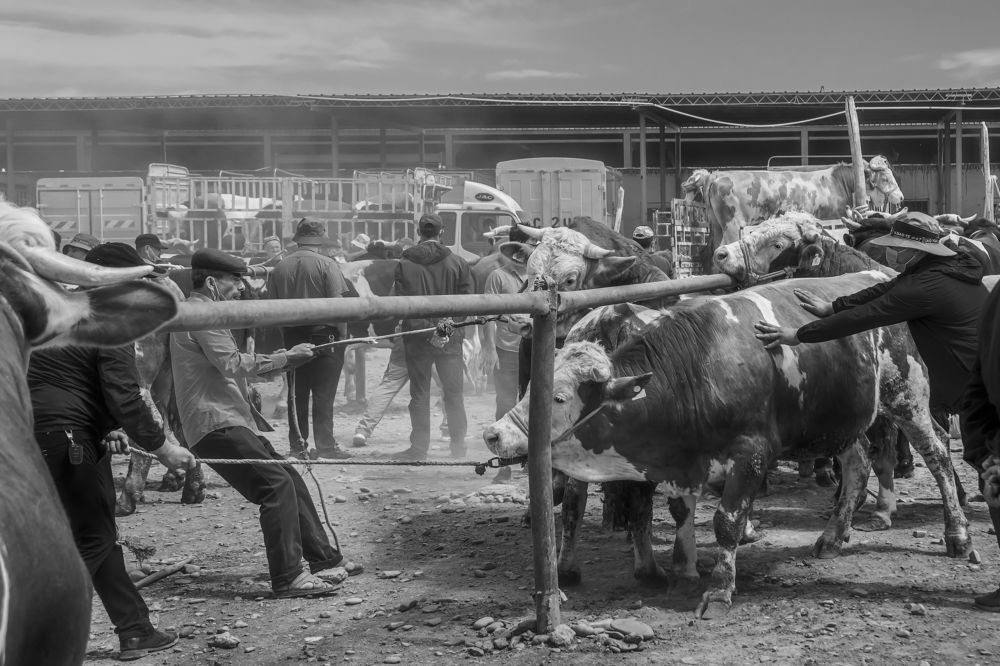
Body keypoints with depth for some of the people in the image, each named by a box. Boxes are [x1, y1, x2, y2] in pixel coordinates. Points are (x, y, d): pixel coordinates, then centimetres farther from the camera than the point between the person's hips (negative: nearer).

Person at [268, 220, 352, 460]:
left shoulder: (279, 267, 5)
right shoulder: (326, 265, -8)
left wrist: (285, 334, 13)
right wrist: (343, 333, -5)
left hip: (292, 335, 4)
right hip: (323, 332, -4)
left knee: (297, 393, 10)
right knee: (324, 393, -2)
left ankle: (298, 446, 13)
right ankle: (325, 446, -2)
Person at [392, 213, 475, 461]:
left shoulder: (404, 264, -4)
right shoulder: (457, 263, -2)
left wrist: (427, 330, -11)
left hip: (417, 338, 0)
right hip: (451, 338, 1)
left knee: (419, 394, 7)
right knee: (453, 393, 10)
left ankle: (419, 448, 8)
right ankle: (458, 446, 13)